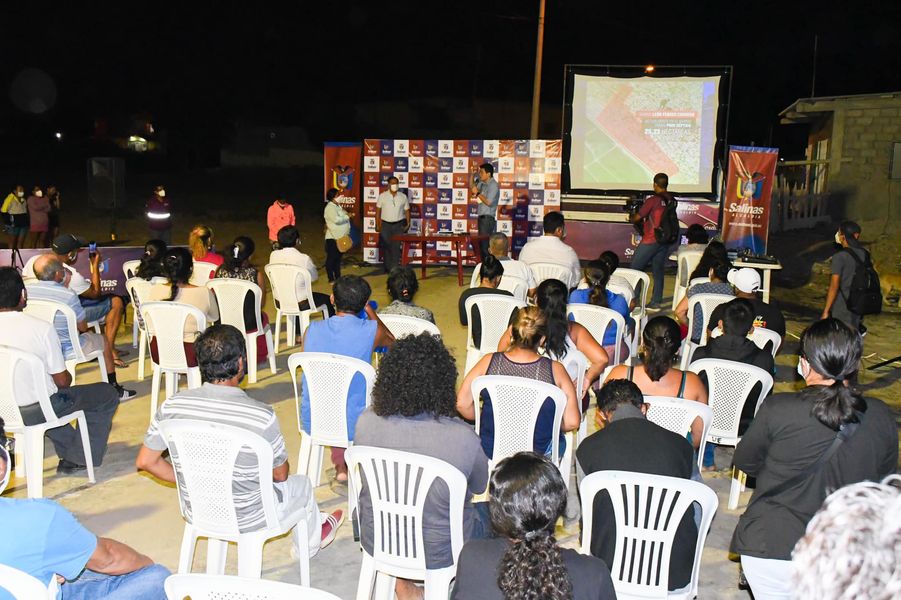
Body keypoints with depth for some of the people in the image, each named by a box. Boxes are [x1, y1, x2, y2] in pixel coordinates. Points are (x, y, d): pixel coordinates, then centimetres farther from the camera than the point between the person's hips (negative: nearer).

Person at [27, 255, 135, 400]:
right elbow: (83, 327, -10)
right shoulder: (68, 295, -22)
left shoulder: (26, 289, -8)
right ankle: (114, 389, 30)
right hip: (66, 350, -5)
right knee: (103, 340, 20)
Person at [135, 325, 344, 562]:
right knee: (301, 484, 28)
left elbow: (145, 462, -8)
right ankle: (310, 544, 55)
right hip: (247, 519, -4)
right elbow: (280, 474, -13)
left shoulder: (172, 406, -18)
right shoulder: (261, 416, -29)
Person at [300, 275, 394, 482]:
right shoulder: (371, 331, -16)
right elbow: (392, 342, 9)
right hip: (354, 426, -2)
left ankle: (340, 465, 41)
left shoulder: (311, 330, -9)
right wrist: (369, 310, 16)